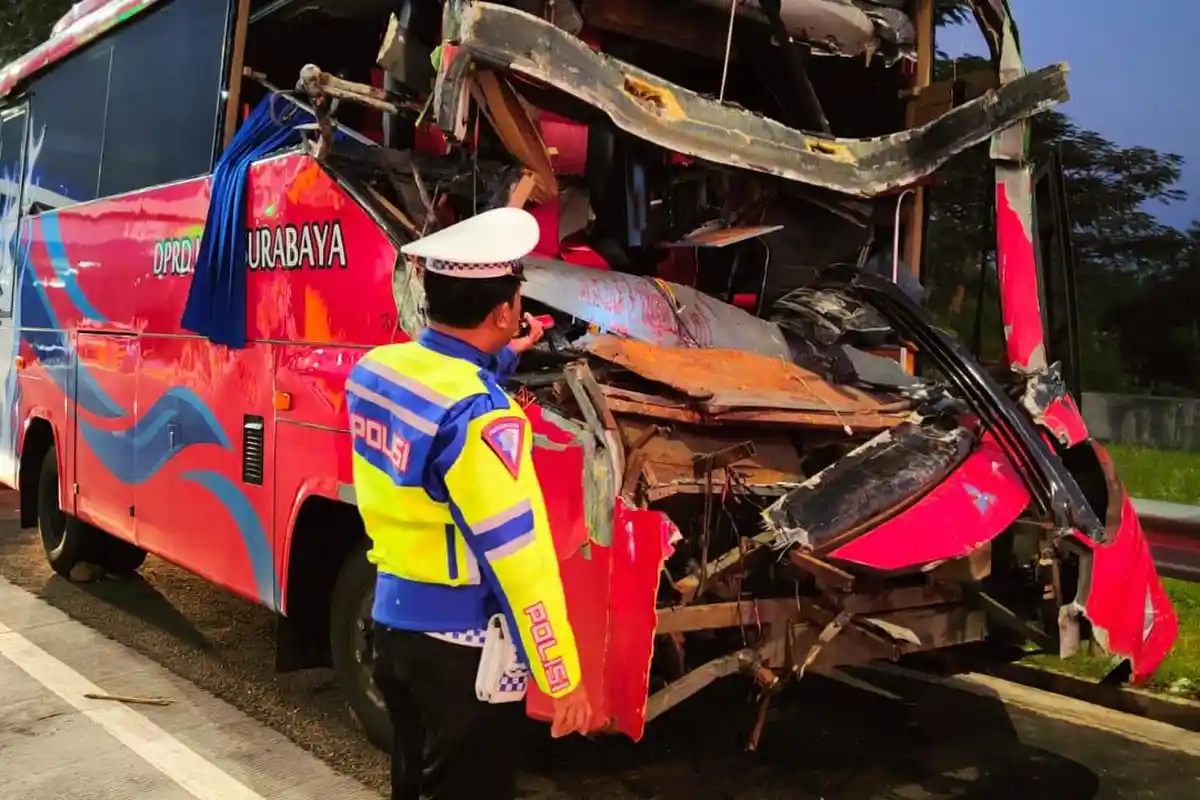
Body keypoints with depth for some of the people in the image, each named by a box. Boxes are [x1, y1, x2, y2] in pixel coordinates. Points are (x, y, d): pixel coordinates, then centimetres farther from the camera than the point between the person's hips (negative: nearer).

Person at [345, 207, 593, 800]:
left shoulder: (374, 370, -2)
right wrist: (562, 678, -15)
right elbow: (519, 558, -23)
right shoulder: (480, 415, -26)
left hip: (392, 621, 8)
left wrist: (499, 357, 27)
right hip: (462, 646, -7)